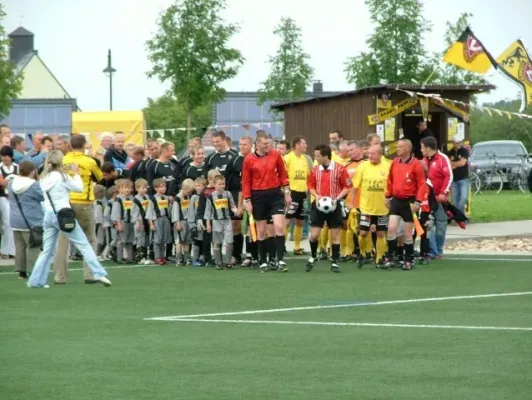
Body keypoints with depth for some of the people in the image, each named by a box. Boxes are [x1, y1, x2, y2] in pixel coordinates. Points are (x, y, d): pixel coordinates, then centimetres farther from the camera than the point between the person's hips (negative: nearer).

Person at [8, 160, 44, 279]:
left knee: (20, 246, 11)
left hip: (15, 221, 7)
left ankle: (22, 271, 14)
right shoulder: (33, 185, -17)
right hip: (31, 221, -7)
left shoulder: (11, 183, 3)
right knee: (33, 247, -3)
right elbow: (44, 197, -7)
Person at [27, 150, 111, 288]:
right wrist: (76, 173, 9)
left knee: (47, 250, 11)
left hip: (48, 215, 5)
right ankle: (98, 273, -6)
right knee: (84, 245, 1)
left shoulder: (44, 179, 7)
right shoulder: (62, 177, -8)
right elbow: (80, 188, -2)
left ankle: (36, 280, 6)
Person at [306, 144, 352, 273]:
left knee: (335, 235, 4)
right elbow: (311, 186, 12)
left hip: (334, 206, -2)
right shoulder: (315, 170, 2)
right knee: (314, 234, -2)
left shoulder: (339, 169, -9)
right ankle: (313, 257, 23)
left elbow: (347, 187, -3)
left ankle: (334, 262, 13)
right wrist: (316, 196, -8)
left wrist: (337, 198, -15)